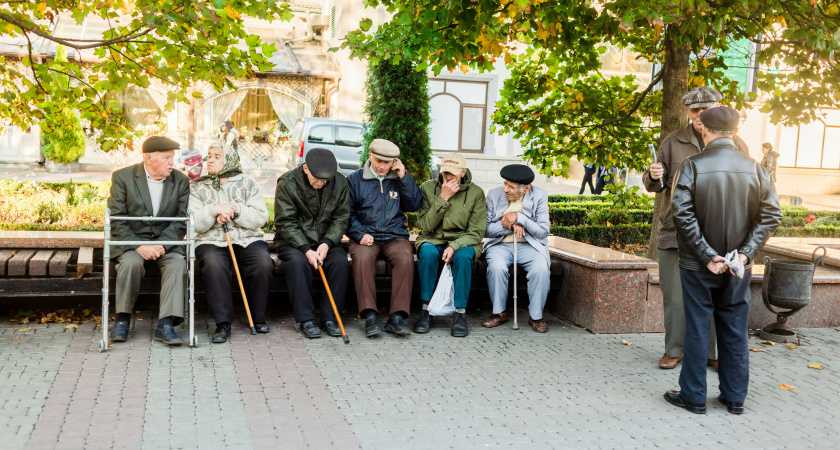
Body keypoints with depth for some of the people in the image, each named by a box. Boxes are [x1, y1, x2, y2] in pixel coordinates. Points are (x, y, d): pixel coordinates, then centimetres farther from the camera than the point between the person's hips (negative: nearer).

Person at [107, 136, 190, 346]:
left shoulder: (181, 181, 2)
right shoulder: (122, 177, -4)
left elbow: (181, 220, -2)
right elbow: (116, 220, -8)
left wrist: (161, 245, -18)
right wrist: (139, 246, -21)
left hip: (166, 241, 2)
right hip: (130, 241, -1)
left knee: (178, 263, -28)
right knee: (132, 262, -32)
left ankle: (165, 324, -29)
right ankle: (122, 319, -14)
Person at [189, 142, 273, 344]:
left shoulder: (248, 184, 12)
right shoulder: (197, 187, 13)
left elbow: (261, 217, 1)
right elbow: (194, 224, 2)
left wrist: (235, 211, -11)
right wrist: (214, 209, -14)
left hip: (247, 239, 1)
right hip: (211, 241, 0)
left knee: (264, 264, -30)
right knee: (214, 265, -35)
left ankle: (258, 317, -8)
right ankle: (223, 324, -25)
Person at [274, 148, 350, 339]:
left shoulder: (340, 182, -3)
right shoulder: (287, 183, -12)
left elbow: (341, 218, -1)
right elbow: (285, 223, -14)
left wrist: (327, 243, -18)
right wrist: (306, 250, -24)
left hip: (325, 240, 3)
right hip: (292, 240, -2)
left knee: (340, 260, -27)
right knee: (298, 262, -34)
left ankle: (329, 317, -17)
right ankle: (306, 319, -23)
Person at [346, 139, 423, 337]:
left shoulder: (399, 179, 13)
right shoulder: (355, 179, 9)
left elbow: (415, 205, 4)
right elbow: (348, 214, 6)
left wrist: (404, 177, -2)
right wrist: (360, 234, -10)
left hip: (395, 236, 1)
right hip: (366, 236, -1)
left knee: (406, 258, -31)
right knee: (362, 257, -34)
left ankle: (397, 316, -28)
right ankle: (369, 315, -31)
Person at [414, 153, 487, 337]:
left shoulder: (476, 193, -3)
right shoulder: (428, 188, -3)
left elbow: (476, 232, -6)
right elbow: (425, 225, -11)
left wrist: (455, 246, -23)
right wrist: (443, 198, -19)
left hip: (462, 241, 0)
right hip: (432, 240, 0)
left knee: (463, 256, -34)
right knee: (428, 252, -34)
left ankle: (460, 313, -24)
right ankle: (426, 310, -23)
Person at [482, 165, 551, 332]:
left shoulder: (539, 196, -2)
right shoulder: (494, 194, 2)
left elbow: (543, 231, -7)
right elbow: (486, 230, 1)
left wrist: (519, 218, -17)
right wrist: (510, 225, -14)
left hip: (529, 245, -1)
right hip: (500, 244, 1)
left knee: (541, 269, -30)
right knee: (497, 267, -31)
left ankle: (536, 316, -11)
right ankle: (499, 312, -10)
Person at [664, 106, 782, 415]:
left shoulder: (693, 166, -12)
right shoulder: (754, 168, -1)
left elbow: (683, 214, -19)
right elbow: (772, 214, -5)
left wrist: (706, 255, -14)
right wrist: (746, 253, -7)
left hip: (698, 265, -3)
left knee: (697, 330, 7)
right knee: (735, 331, 13)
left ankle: (693, 396, 16)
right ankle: (734, 397, 23)